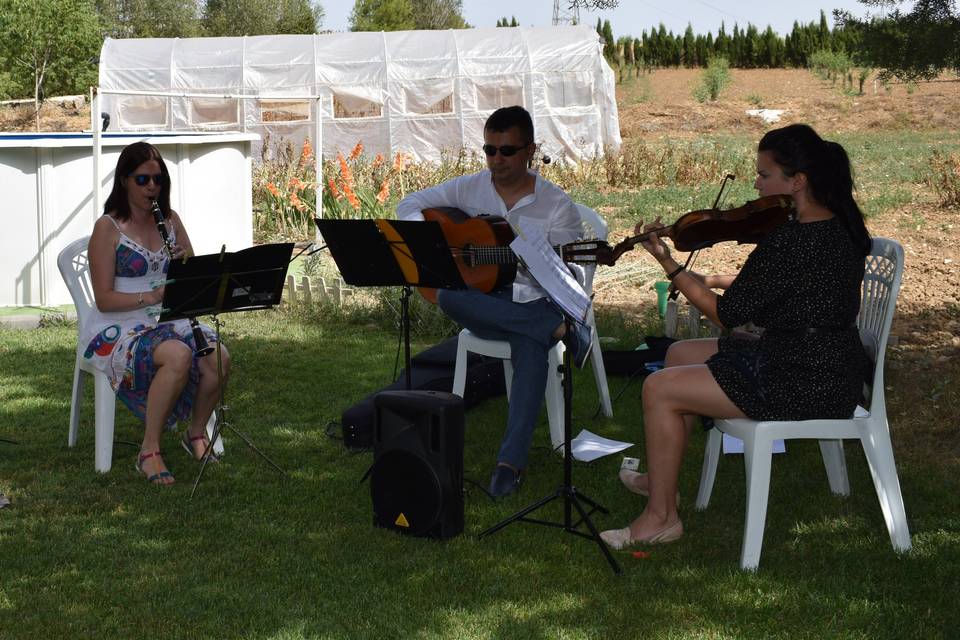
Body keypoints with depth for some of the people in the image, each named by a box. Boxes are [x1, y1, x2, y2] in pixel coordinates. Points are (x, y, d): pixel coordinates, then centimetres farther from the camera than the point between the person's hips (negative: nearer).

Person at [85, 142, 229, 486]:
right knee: (179, 356, -35)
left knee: (219, 358, -23)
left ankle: (197, 433, 4)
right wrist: (152, 296, -25)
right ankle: (149, 451, -21)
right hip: (119, 328, -5)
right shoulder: (107, 228, -7)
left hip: (168, 322, 5)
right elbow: (104, 299, -13)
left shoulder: (170, 220, 10)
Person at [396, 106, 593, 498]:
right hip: (480, 300, 3)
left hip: (533, 301, -2)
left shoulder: (556, 204, -1)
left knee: (531, 348, -38)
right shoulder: (468, 189, 7)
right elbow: (408, 205, 12)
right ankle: (559, 330, -29)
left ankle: (511, 461, -36)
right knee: (448, 297, -35)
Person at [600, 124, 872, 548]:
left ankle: (660, 516, 6)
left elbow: (727, 314, -18)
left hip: (806, 385, -10)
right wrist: (719, 280, 6)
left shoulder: (791, 242, -27)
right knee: (680, 354, 20)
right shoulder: (837, 226, 3)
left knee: (659, 389, -7)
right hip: (825, 366, 11)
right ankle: (661, 478, 31)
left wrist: (669, 264, -11)